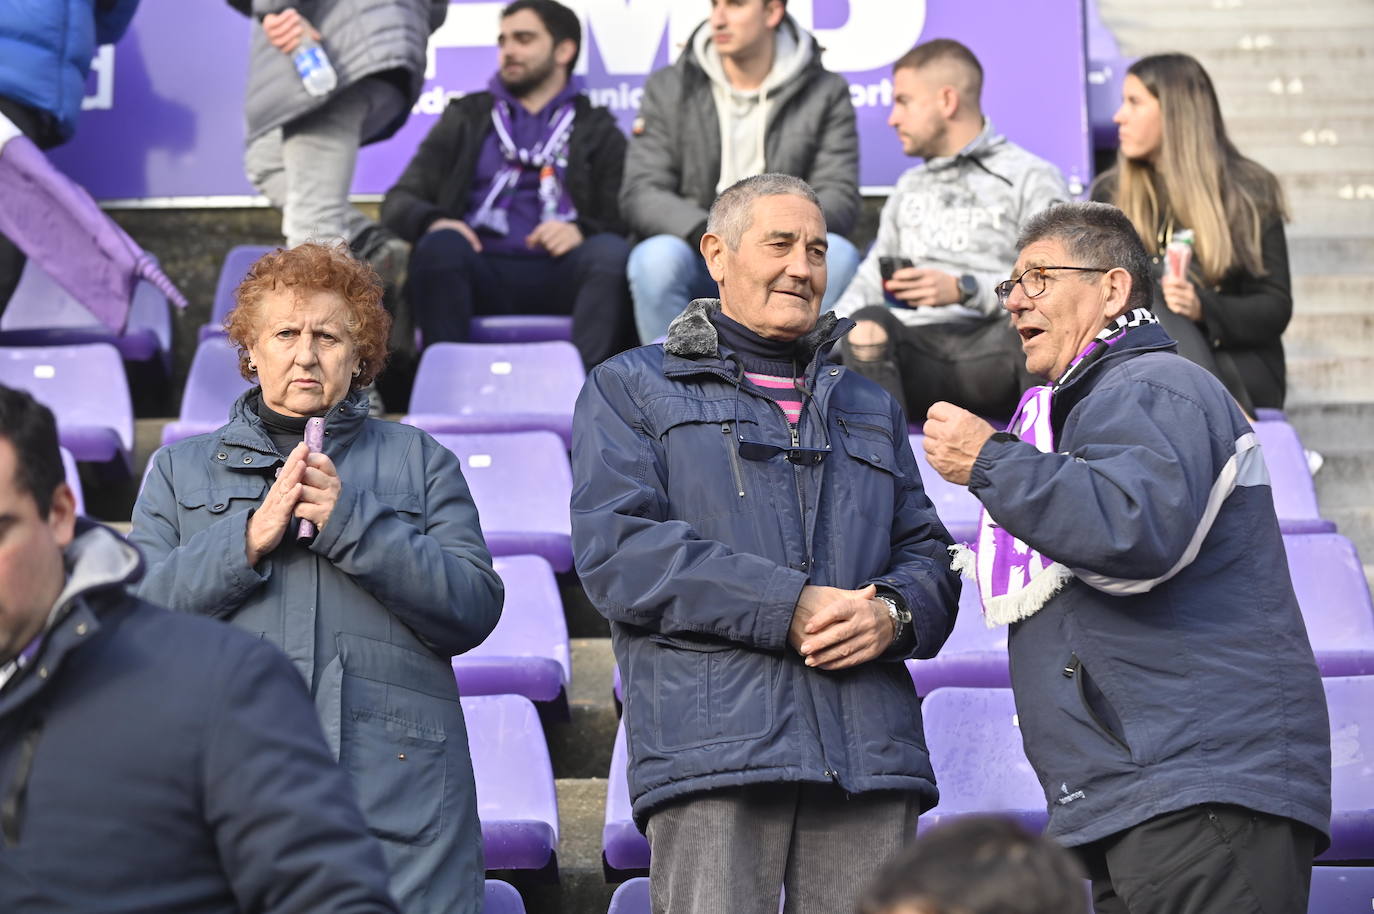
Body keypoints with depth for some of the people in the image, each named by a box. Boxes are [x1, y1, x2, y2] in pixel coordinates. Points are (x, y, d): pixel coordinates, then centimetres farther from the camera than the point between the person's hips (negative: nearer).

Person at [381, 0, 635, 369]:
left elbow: (623, 221, 8)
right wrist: (434, 222, -10)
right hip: (481, 275, 1)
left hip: (559, 279, -1)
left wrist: (581, 231, -16)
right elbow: (400, 200, 15)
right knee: (440, 246, -32)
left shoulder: (598, 131, 22)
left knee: (611, 252, -32)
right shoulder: (466, 119, 26)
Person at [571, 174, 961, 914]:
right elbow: (616, 548, -2)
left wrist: (893, 613, -4)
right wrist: (789, 607, -11)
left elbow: (928, 555, 22)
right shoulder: (631, 389, 14)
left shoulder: (870, 409, 29)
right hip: (712, 745, -4)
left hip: (869, 746, 4)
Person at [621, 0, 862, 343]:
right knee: (656, 257, -32)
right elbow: (640, 194, -3)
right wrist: (708, 235, -23)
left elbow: (840, 200, -4)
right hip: (700, 267, 0)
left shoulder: (826, 93, 5)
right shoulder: (667, 89, 6)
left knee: (838, 255, -30)